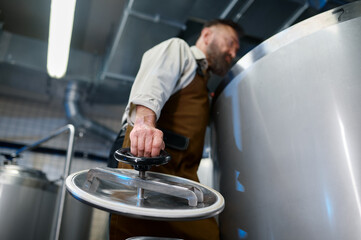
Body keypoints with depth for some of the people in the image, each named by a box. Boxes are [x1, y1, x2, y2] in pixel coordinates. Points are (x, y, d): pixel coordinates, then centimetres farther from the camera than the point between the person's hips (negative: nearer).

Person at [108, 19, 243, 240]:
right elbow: (152, 81, -11)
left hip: (183, 176, 7)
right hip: (145, 156, -7)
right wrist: (145, 121, -29)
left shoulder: (203, 89, 36)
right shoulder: (178, 48, 12)